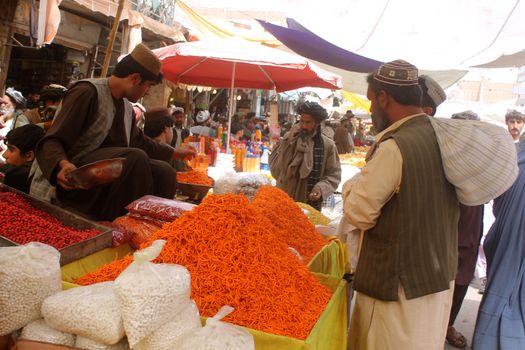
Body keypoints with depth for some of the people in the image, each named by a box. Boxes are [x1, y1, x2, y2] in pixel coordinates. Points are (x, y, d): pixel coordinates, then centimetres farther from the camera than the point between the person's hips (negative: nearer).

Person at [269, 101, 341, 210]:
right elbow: (276, 169, -7)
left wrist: (322, 188, -20)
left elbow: (334, 174, -2)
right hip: (284, 199, 1)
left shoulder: (328, 145, -4)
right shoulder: (289, 139, -2)